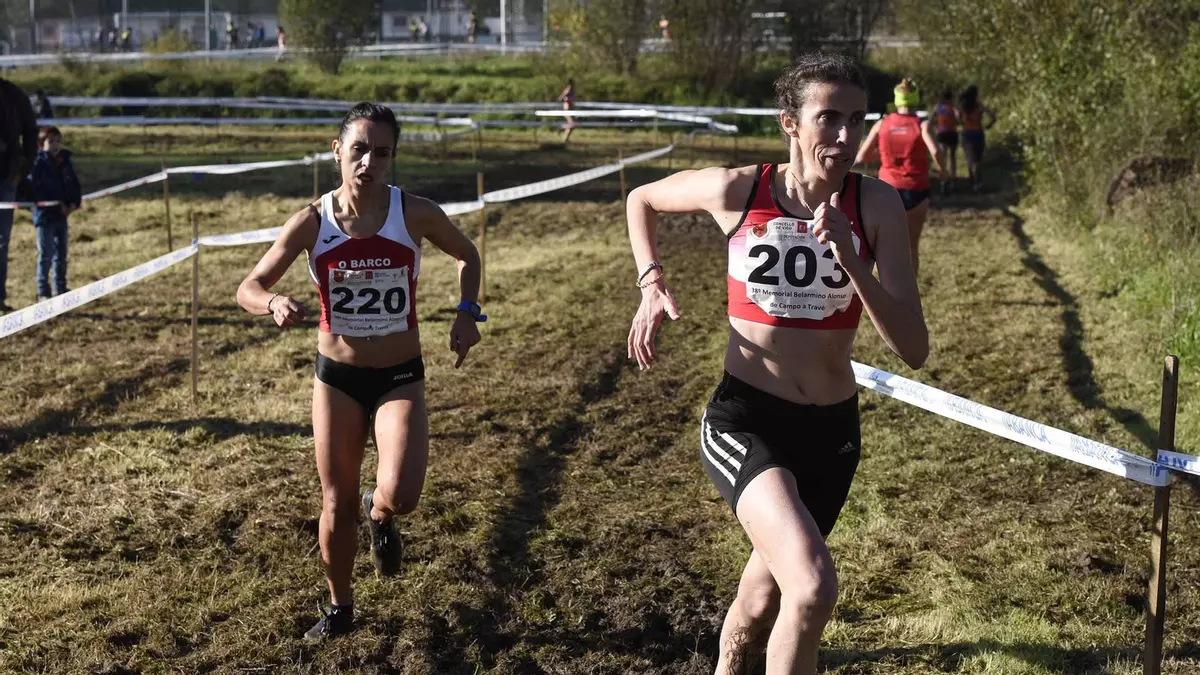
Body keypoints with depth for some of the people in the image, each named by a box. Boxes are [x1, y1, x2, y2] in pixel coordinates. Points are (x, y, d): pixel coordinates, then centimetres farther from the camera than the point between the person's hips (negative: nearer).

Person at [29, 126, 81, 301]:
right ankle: (43, 292, -1)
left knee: (61, 254, 13)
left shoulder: (65, 162, 9)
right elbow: (36, 190, -15)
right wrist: (57, 205, -17)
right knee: (46, 254, -6)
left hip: (62, 214, 6)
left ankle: (60, 288, 23)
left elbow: (74, 185, 12)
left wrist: (74, 203, -6)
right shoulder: (38, 164, -9)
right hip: (44, 215, -6)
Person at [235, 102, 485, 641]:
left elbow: (467, 256, 8)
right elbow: (248, 289, -5)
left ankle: (380, 516, 18)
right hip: (337, 377, 1)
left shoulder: (416, 214, -12)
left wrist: (467, 313, -7)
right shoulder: (311, 223, -10)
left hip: (400, 377, -1)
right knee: (337, 506, 8)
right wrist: (274, 303, -28)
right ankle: (339, 607, 34)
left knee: (400, 496, -21)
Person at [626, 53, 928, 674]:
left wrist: (849, 257, -25)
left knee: (763, 598, 20)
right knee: (813, 589, -26)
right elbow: (641, 200, 11)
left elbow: (914, 349, -14)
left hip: (832, 431, 3)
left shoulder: (875, 204, -9)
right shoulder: (737, 191, -11)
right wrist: (652, 284, -2)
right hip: (744, 420, -3)